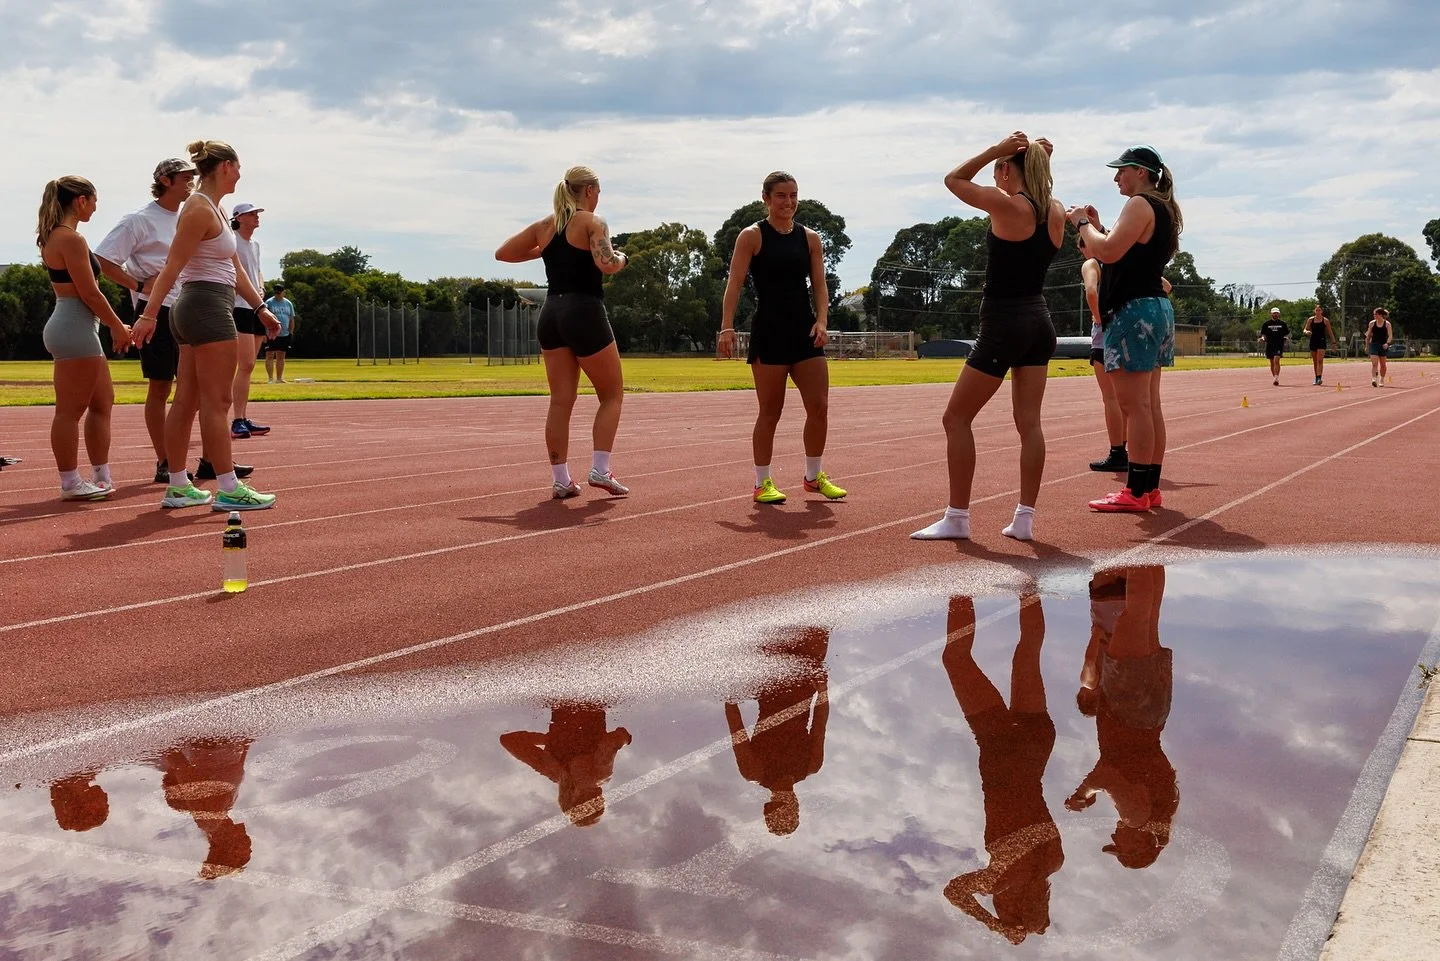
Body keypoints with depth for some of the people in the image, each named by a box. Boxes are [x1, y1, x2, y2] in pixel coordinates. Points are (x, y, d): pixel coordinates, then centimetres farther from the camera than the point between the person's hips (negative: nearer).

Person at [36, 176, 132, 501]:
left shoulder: (54, 236, 15)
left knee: (102, 401, 16)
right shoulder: (71, 239, -16)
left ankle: (101, 476, 21)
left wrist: (113, 325, 16)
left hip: (74, 328, 11)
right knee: (70, 410, -3)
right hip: (75, 329, -11)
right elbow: (89, 293, -17)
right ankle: (70, 483, 4)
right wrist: (118, 326, -6)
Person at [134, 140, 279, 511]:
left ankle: (178, 487, 14)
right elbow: (172, 267, -19)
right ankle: (228, 490, -5)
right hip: (208, 307, -10)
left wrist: (260, 307, 20)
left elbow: (235, 268, 20)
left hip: (199, 311, 10)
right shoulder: (200, 209, -13)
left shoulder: (215, 209, 17)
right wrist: (149, 314, -23)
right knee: (216, 402, -8)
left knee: (187, 401, 9)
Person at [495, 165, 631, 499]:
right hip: (585, 314, -6)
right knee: (612, 394, 8)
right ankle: (600, 470, -1)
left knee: (560, 401, 8)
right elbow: (606, 264, -21)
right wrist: (621, 259, 0)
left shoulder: (544, 226, 13)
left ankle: (560, 479, 7)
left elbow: (502, 253, 18)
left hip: (551, 315, 6)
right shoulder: (593, 223, -5)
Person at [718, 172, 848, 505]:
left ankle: (814, 476, 19)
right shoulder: (752, 236, -3)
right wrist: (727, 326, -20)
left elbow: (819, 284, 9)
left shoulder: (810, 238, 11)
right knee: (770, 412, 0)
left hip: (805, 330, 5)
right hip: (769, 331, -4)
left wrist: (822, 320, -7)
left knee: (819, 406, 2)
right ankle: (763, 482, 12)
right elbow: (735, 283, -10)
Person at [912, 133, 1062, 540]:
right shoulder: (1056, 212, 7)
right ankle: (1024, 518, 6)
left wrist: (997, 149, -1)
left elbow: (953, 179, 0)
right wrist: (1040, 159, 18)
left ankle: (957, 518, 1)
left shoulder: (1006, 204, -13)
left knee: (956, 418, 1)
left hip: (1003, 326, -7)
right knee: (1029, 422, 7)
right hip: (1039, 323, 8)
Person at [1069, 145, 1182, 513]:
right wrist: (1097, 226, 15)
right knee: (1149, 405, 10)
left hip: (1134, 311, -10)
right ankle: (1150, 487, 14)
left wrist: (1083, 224, -6)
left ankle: (1136, 492, -10)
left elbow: (1109, 252, -21)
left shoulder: (1140, 204, -10)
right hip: (1157, 309, 10)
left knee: (1134, 405, -10)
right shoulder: (1162, 209, 21)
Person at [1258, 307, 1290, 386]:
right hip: (1269, 345, 2)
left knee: (1276, 360, -19)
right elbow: (1263, 334, 11)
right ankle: (1275, 378, 21)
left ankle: (1277, 379, -22)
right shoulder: (1266, 324, 9)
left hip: (1279, 345, -2)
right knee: (1272, 363, 8)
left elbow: (1286, 334, 14)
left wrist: (1286, 338, -8)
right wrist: (1262, 338, -11)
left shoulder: (1283, 323, 8)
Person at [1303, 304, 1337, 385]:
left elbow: (1330, 332, 7)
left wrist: (1333, 342, 5)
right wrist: (1307, 332, -17)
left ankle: (1319, 378, -22)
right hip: (1313, 341, 3)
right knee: (1315, 362, 9)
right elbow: (1305, 330, 8)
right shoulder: (1310, 319, 5)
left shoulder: (1325, 320, 1)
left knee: (1320, 360, -15)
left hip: (1321, 342, -3)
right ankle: (1316, 377, 19)